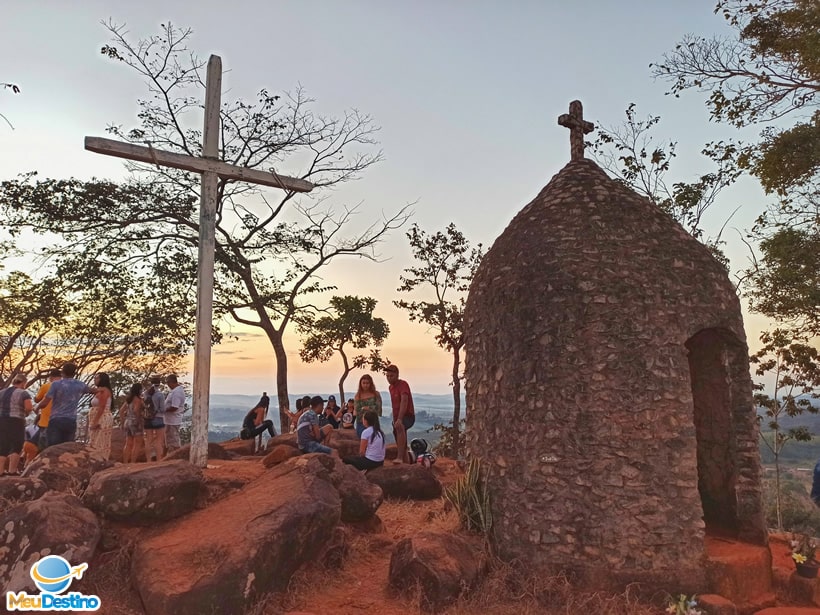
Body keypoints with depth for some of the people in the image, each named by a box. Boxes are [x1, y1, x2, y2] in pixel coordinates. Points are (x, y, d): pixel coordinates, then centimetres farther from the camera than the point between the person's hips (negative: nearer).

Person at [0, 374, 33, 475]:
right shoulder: (23, 393, -6)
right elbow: (28, 407, -17)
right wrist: (25, 413, 2)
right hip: (15, 422, -6)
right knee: (16, 447, 3)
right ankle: (12, 471, -1)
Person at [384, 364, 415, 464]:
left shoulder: (403, 384, -14)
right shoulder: (391, 387, 13)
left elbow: (404, 401, -28)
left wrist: (399, 419, -39)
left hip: (407, 416, -9)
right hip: (397, 419, 9)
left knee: (400, 427, -40)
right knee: (403, 448, 11)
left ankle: (400, 457, -43)